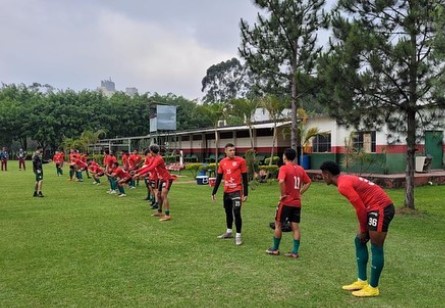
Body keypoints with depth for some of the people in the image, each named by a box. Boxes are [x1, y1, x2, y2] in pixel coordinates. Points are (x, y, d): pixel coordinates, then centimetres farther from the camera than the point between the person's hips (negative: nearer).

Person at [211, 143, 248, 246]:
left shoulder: (240, 161, -8)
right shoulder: (222, 162, 4)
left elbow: (244, 178, -7)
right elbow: (218, 178, 10)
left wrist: (245, 193, -10)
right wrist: (214, 192, 8)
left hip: (237, 191, -5)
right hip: (226, 191, 5)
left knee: (236, 213, -8)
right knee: (228, 212, 17)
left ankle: (238, 235, 3)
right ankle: (229, 232, 33)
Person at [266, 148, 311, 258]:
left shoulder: (284, 168, -12)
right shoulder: (300, 169, 8)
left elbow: (281, 181, -28)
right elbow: (308, 182, 14)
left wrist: (283, 194, -17)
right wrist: (300, 193, 11)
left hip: (286, 202, -5)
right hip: (297, 203, 5)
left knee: (278, 225, 9)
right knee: (295, 227, 8)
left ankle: (275, 249, 18)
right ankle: (295, 252, 10)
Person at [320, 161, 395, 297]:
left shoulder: (343, 185, -16)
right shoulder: (346, 179, 15)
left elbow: (360, 208, -17)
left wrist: (363, 230, -4)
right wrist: (363, 228, 18)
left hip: (380, 208, -10)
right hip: (378, 208, 10)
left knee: (376, 247, -3)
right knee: (359, 241, 14)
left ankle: (373, 288, 7)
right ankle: (362, 281, 19)